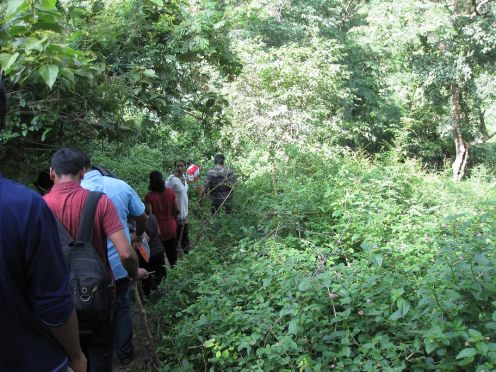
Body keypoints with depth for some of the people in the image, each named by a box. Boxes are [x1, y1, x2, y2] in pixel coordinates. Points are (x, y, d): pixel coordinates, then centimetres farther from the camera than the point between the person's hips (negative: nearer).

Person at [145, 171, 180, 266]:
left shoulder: (149, 196, -16)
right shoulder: (170, 192, -7)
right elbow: (177, 210, -4)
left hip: (157, 228, -3)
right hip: (171, 227, 3)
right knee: (172, 252, 17)